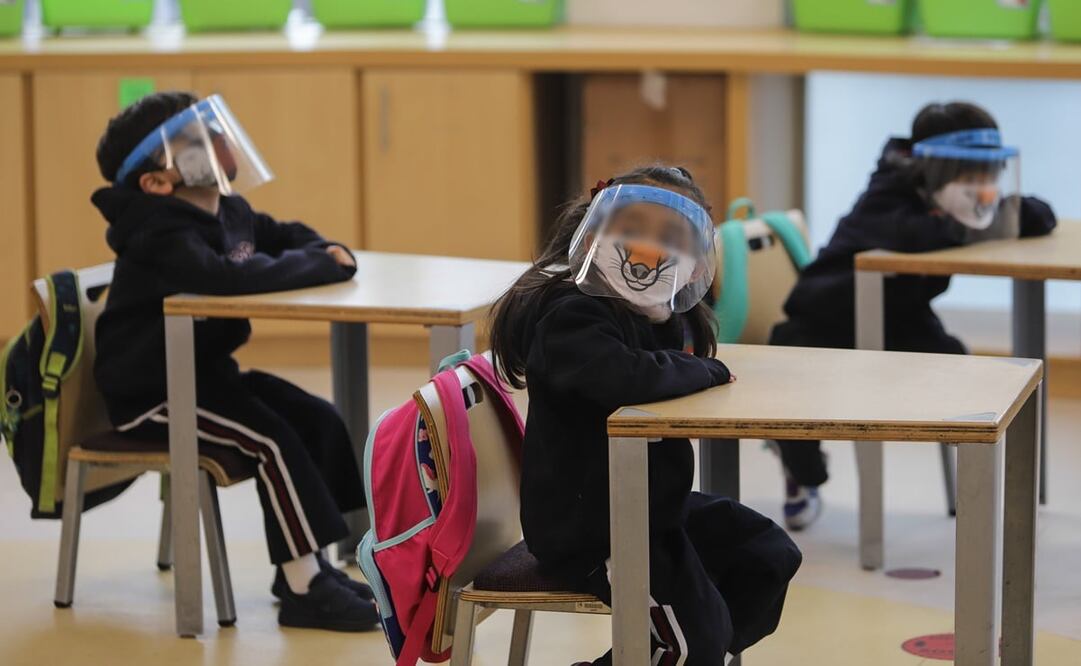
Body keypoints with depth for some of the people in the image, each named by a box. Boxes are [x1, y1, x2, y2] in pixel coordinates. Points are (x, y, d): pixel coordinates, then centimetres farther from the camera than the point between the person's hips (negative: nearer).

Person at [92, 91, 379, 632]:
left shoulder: (230, 213, 3)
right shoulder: (164, 237, -27)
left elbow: (287, 236, 23)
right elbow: (229, 277, -44)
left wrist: (331, 252, -2)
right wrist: (320, 266, -31)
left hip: (209, 374, 9)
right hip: (149, 391, -9)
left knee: (319, 420, 1)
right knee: (274, 440, -21)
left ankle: (303, 561, 9)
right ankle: (303, 589, -17)